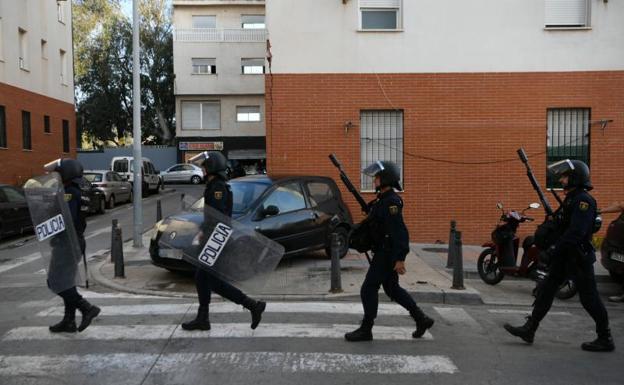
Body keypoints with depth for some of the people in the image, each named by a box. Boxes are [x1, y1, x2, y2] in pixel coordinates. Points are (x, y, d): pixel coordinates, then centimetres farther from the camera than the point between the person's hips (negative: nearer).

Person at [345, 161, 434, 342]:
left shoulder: (391, 202, -20)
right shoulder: (383, 199, 11)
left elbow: (399, 231, -25)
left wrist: (400, 258, -26)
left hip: (386, 254, -10)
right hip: (385, 253, 10)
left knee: (368, 290, -2)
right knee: (392, 288, 18)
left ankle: (365, 330, 10)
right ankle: (422, 319, 25)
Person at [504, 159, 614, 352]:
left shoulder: (584, 200, -17)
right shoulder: (571, 199, 14)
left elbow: (576, 232, -25)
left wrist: (556, 248, -22)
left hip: (579, 257, -10)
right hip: (565, 256, 10)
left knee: (589, 298, 1)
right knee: (546, 290, 8)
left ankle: (605, 339, 16)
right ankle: (529, 330, 12)